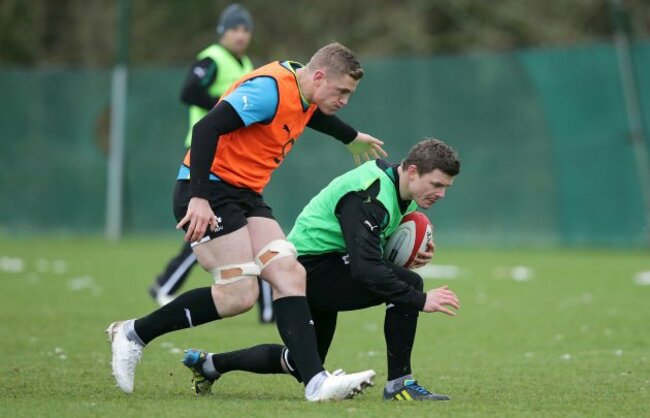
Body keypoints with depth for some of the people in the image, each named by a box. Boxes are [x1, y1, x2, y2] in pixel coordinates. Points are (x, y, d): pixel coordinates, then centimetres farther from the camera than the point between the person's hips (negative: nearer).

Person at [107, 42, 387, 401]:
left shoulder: (303, 95, 12)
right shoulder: (269, 88, -20)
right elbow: (206, 128, -28)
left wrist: (352, 138, 56)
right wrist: (198, 199, -34)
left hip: (245, 196, 10)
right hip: (208, 193, -10)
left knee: (289, 274, -8)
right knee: (239, 294, -16)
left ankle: (316, 381, -16)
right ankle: (134, 334, -2)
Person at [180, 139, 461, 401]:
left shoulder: (400, 190, 5)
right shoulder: (368, 195, -26)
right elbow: (365, 269, -35)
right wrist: (420, 299, -36)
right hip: (311, 264, -11)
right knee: (409, 283, -25)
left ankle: (206, 363, 35)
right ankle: (399, 384, -19)